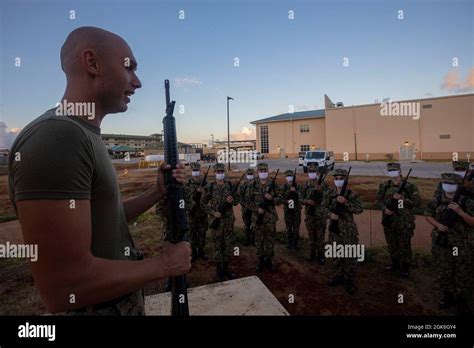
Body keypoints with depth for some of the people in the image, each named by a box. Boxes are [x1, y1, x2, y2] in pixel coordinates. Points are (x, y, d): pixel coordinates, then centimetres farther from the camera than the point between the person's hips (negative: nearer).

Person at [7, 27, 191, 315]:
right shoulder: (55, 138, -26)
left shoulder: (85, 138, 5)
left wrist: (158, 192, -2)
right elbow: (61, 287, -30)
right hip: (101, 307, -9)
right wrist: (163, 265, -19)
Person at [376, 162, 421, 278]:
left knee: (404, 245, 6)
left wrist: (402, 199, -21)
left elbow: (417, 202, -9)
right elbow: (379, 199, 7)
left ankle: (405, 268, 23)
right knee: (392, 245, 17)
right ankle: (395, 264, 36)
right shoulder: (384, 186, 2)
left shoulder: (409, 186, -7)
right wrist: (384, 209, -10)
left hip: (404, 222, -3)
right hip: (389, 221, 3)